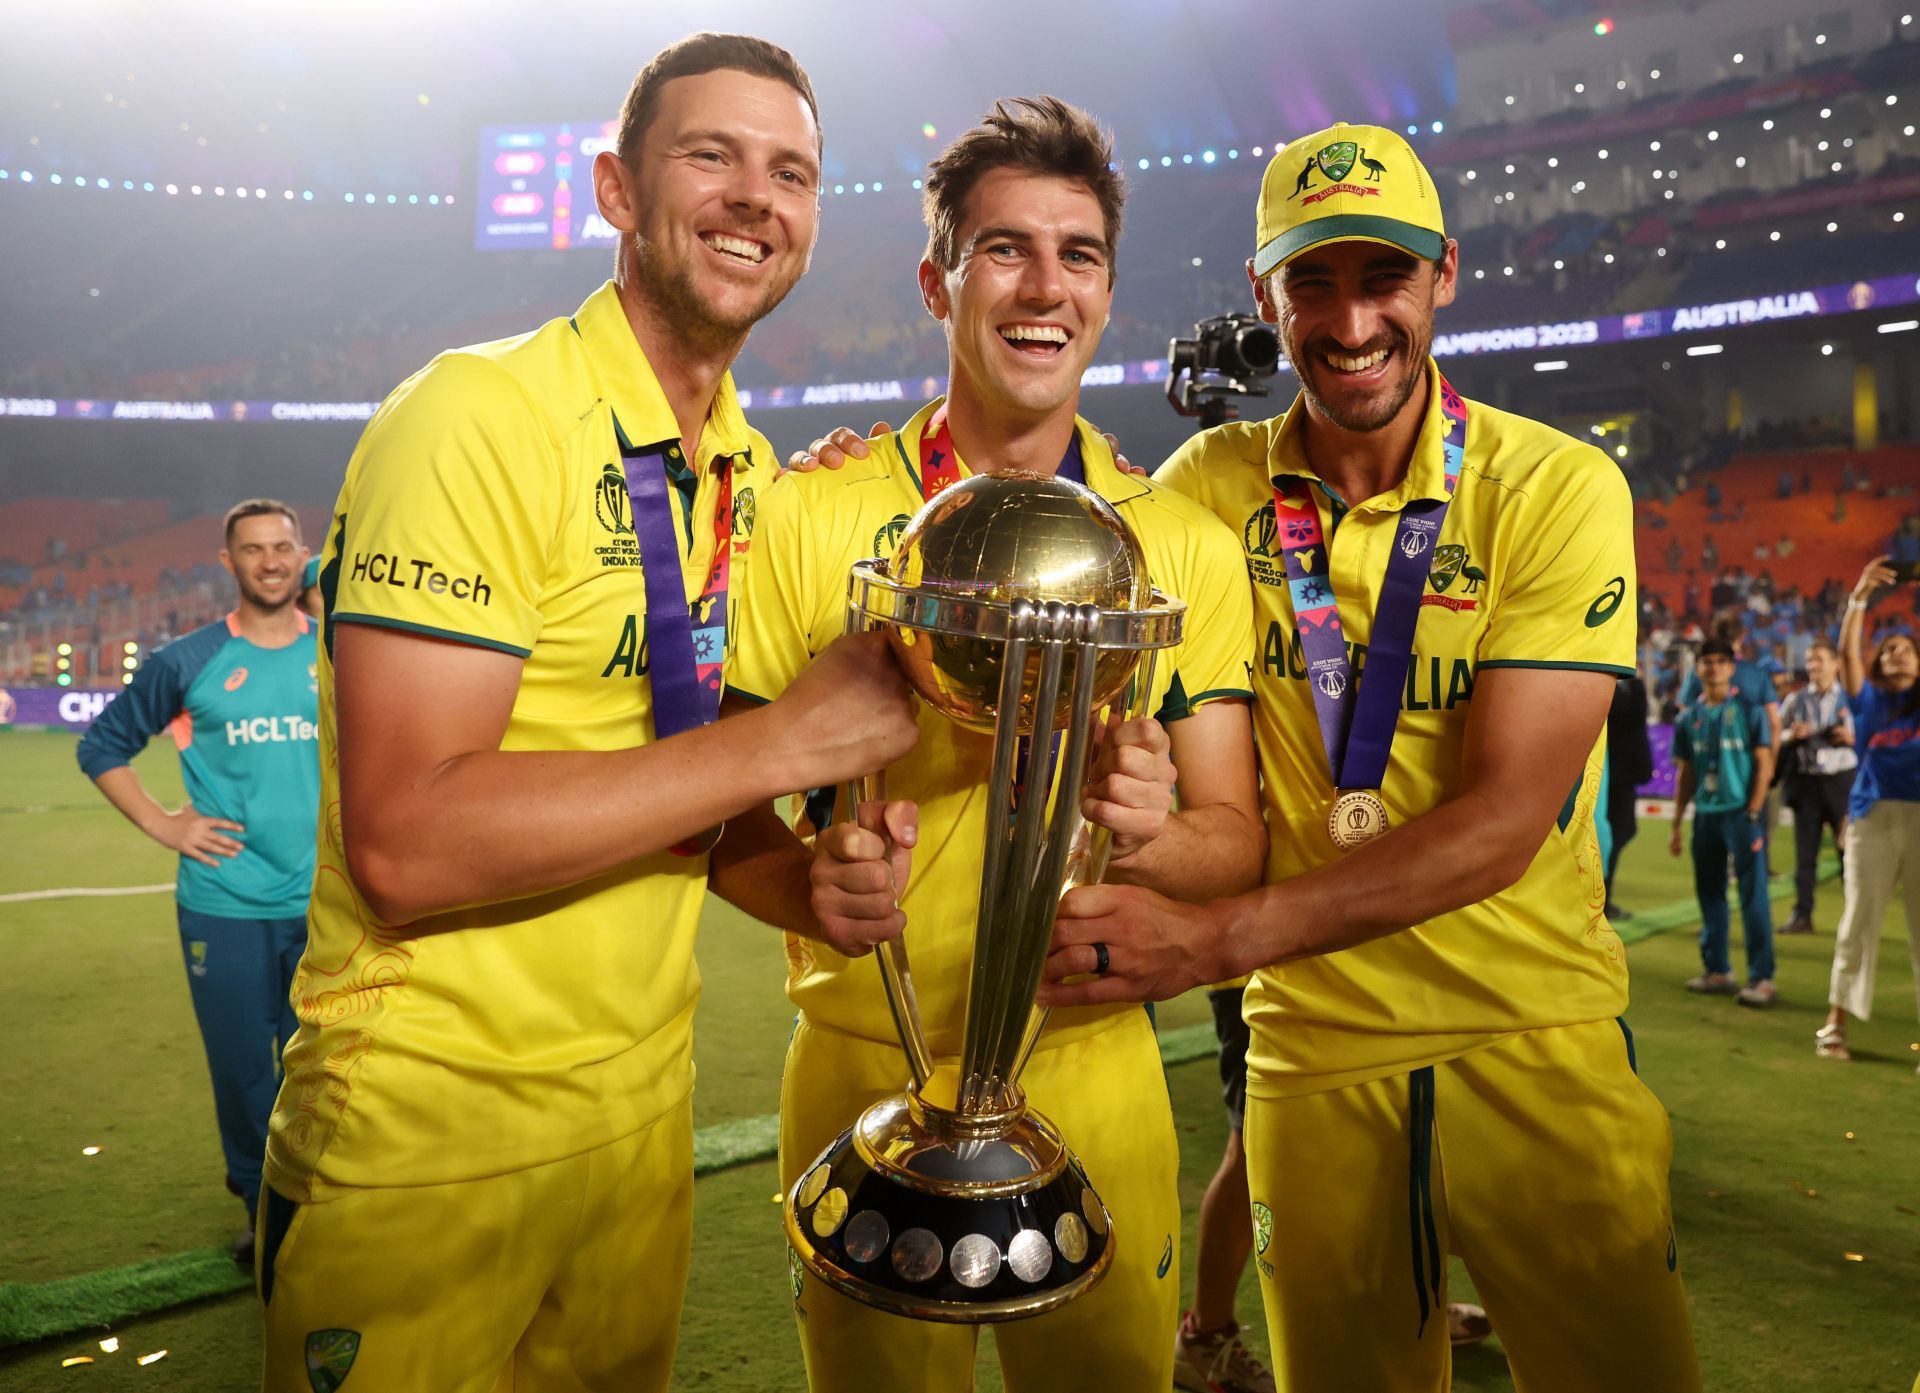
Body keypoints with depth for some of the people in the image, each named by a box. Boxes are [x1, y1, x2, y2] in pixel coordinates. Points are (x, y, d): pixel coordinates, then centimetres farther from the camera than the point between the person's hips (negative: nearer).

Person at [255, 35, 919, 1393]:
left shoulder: (756, 473, 6)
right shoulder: (481, 417, -18)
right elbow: (406, 842, -26)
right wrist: (793, 734, -24)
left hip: (648, 1099, 7)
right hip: (429, 1129, -7)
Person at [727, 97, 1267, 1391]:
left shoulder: (1190, 546, 0)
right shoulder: (811, 516, -6)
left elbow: (1238, 836, 0)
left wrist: (1150, 835, -22)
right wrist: (813, 878, -25)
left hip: (1096, 1079, 2)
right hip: (865, 1078, -1)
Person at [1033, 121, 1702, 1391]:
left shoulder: (1559, 490, -9)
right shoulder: (1208, 489, 0)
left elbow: (1505, 819, -17)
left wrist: (1216, 938, -27)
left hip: (1535, 1040, -1)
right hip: (1312, 1049, 2)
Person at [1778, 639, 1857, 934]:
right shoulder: (1795, 700, 7)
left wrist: (1852, 738, -16)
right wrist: (1792, 736, -12)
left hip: (1841, 780, -1)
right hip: (1805, 781, 2)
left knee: (1849, 848, 3)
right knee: (1805, 852, 6)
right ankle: (1802, 915, 11)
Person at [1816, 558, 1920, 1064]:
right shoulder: (1868, 700, 10)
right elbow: (1847, 651, -1)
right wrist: (1860, 595, -9)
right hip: (1873, 817, 0)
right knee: (1859, 919, 4)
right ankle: (1835, 1024, 11)